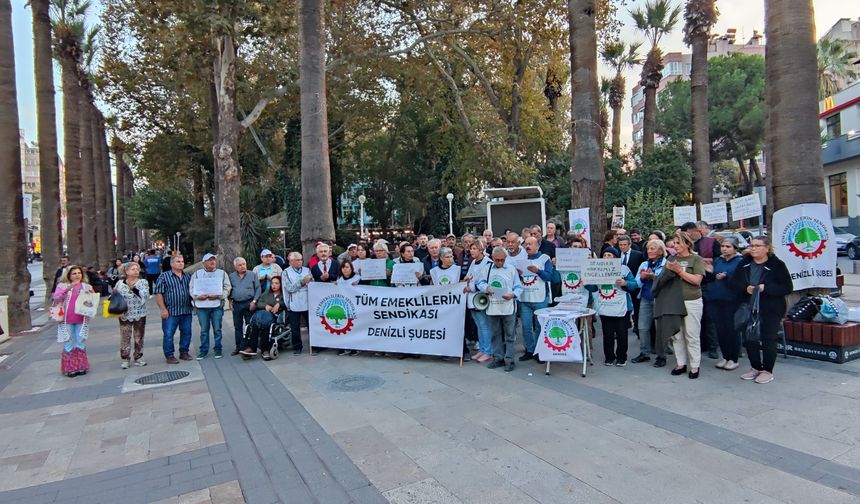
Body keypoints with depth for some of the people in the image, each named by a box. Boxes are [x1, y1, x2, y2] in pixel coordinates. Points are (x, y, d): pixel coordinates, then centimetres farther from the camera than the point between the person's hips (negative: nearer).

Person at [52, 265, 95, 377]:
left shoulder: (87, 286, 7)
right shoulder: (62, 285, 2)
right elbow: (56, 298, -13)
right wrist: (69, 288, -26)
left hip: (81, 320, 2)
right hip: (66, 321, -1)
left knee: (80, 344, 8)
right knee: (68, 345, 5)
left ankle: (81, 367, 19)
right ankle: (70, 368, 14)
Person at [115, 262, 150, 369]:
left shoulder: (143, 282, 0)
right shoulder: (120, 283, 2)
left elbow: (145, 295, -13)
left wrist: (134, 289, -22)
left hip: (140, 314, 0)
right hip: (125, 315, 0)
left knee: (139, 337, 9)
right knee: (125, 337, 0)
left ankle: (138, 358, 21)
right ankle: (125, 359, 11)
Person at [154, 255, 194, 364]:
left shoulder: (188, 276, 12)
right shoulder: (164, 276, -3)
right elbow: (158, 294, -7)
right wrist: (163, 309, -12)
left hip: (186, 311, 5)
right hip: (171, 312, -4)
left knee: (186, 333, 10)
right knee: (168, 334, 1)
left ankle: (184, 352, 24)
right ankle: (169, 355, 11)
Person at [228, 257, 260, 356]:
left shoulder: (252, 275, 2)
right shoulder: (231, 276, 10)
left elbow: (258, 288, 0)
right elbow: (229, 289, 14)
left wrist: (254, 301, -8)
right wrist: (230, 301, 2)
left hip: (249, 304, -3)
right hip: (236, 304, 3)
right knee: (237, 326, 9)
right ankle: (238, 346, 17)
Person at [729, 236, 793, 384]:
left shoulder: (777, 265, -8)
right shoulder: (744, 263, 5)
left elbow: (788, 287, -11)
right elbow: (733, 282, 5)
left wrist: (765, 288, -23)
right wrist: (745, 288, -15)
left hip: (771, 310, -4)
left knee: (768, 340, 1)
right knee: (750, 338, 9)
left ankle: (767, 371, 16)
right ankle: (755, 367, 26)